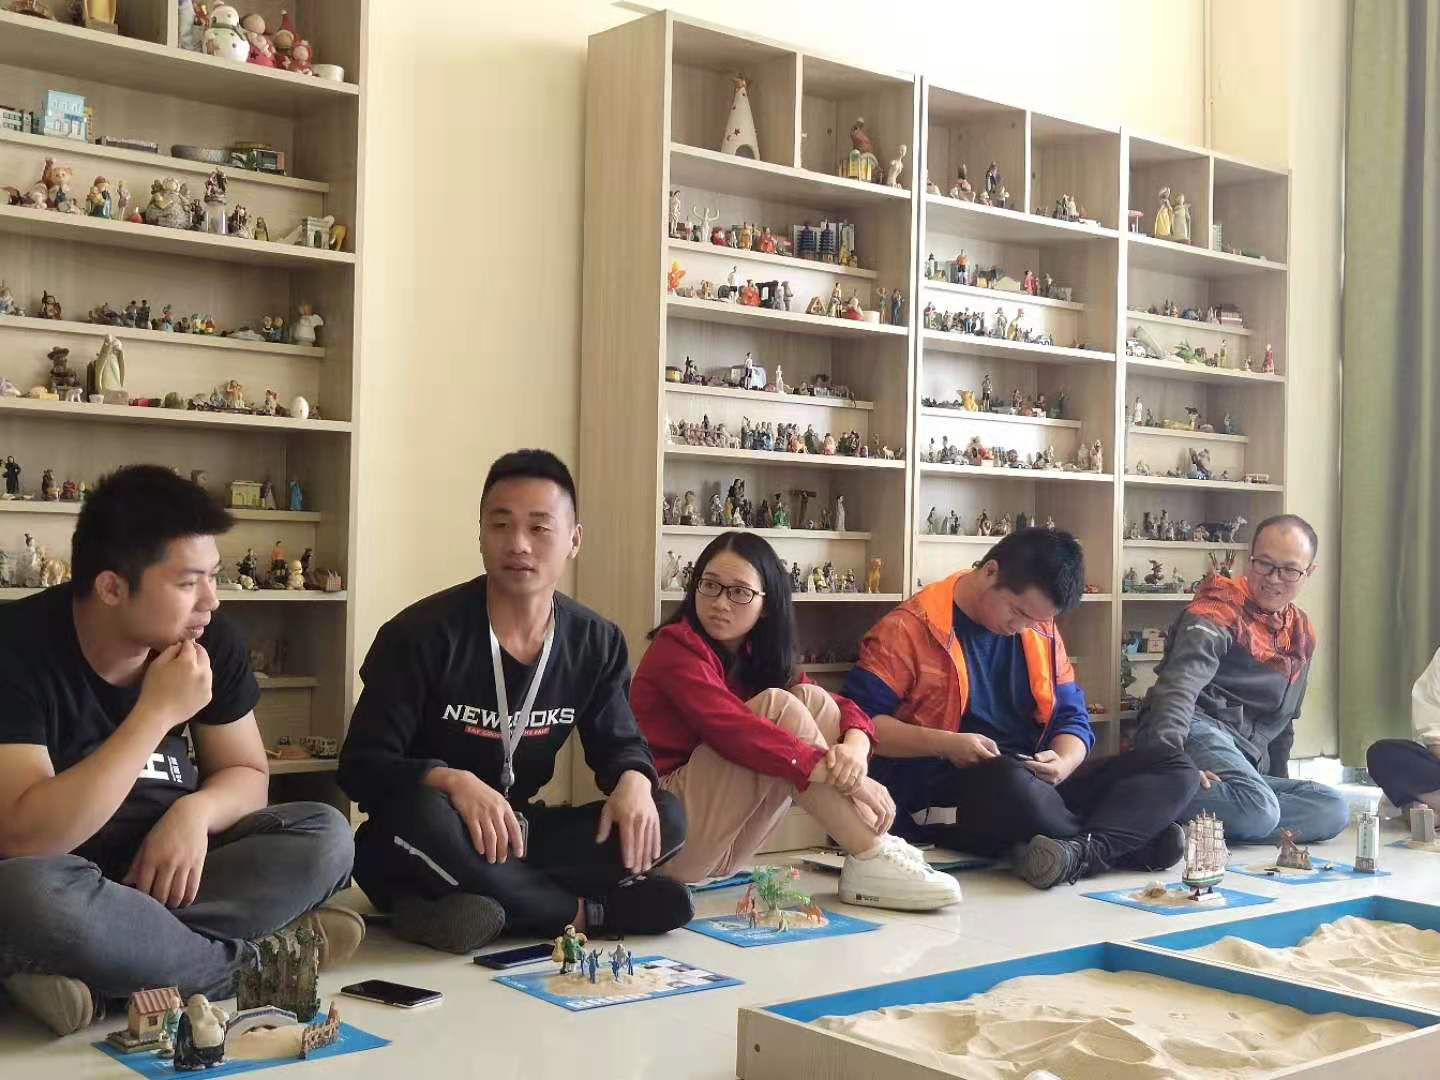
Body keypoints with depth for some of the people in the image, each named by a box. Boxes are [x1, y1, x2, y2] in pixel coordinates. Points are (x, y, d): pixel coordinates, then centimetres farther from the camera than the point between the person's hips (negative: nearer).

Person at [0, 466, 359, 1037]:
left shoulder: (209, 637, -5)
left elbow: (246, 772, 5)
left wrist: (196, 810, -20)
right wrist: (156, 713, -32)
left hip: (168, 857, 6)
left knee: (325, 836, -17)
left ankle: (101, 973, -25)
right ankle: (256, 960, -21)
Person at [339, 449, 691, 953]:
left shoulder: (597, 644, -1)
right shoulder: (422, 634, -14)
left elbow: (619, 742, 8)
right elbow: (362, 765, -15)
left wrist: (633, 780, -17)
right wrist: (452, 781, -35)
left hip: (517, 837, 4)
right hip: (402, 853, -4)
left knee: (665, 819, -15)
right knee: (421, 816, -39)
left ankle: (475, 904, -26)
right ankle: (584, 911, -21)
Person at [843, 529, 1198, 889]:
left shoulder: (1042, 632, 14)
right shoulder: (911, 628, -6)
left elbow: (1072, 718, 13)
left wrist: (1064, 762, -10)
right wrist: (945, 744, -22)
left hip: (1035, 781, 6)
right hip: (943, 792, -6)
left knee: (1174, 768, -9)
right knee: (1011, 784, -41)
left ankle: (1082, 851, -36)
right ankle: (1136, 838, -17)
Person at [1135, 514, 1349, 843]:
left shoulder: (1302, 633, 23)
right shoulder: (1219, 610, -3)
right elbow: (1179, 684, -20)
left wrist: (1279, 781, 27)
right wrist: (1169, 759, -36)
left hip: (1249, 761, 9)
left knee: (1333, 809, -18)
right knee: (1258, 812, -35)